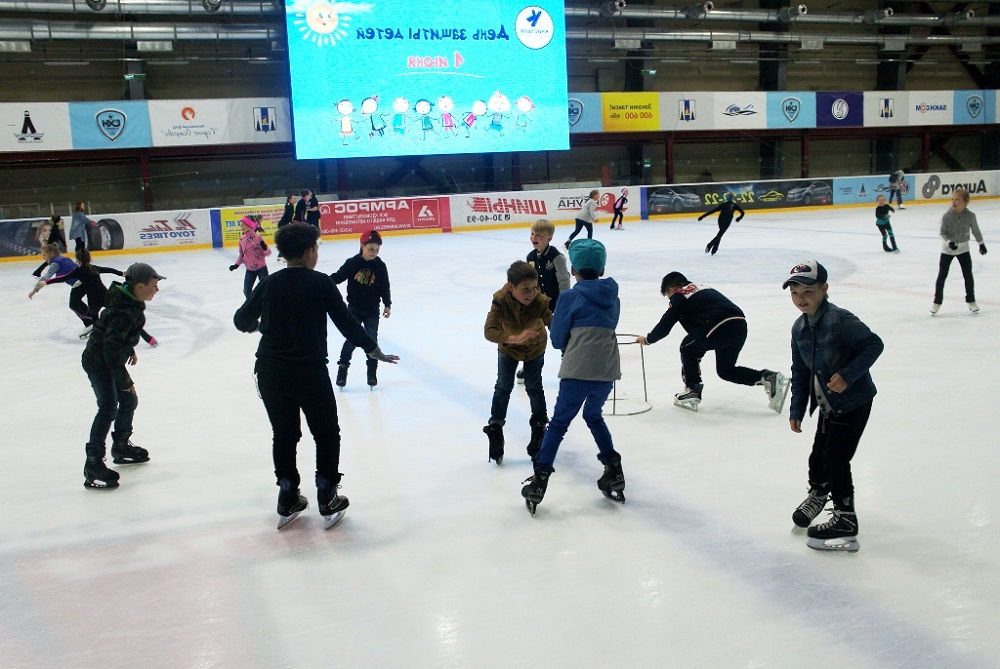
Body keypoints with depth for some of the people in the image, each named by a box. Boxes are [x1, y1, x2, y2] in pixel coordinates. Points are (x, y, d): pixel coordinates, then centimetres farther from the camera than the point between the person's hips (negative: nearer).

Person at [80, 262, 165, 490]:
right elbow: (111, 347, -32)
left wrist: (130, 350, 30)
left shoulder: (132, 301, 1)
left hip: (110, 360, 10)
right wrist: (124, 379, -26)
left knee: (129, 401, 20)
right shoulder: (125, 311, -29)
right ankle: (93, 465, -19)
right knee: (109, 408, -19)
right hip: (98, 362, -10)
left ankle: (121, 447, 39)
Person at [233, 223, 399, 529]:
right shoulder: (320, 283, -8)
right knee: (326, 434, 13)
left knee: (284, 434, 18)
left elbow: (242, 320, 10)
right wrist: (373, 349, 4)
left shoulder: (269, 283, 3)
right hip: (309, 371, -4)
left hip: (270, 372, 4)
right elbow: (346, 322, -8)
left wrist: (258, 325, 33)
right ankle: (328, 500, 16)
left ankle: (288, 500, 24)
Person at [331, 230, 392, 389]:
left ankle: (372, 370, 11)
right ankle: (342, 367, 10)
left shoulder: (380, 266, -4)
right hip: (354, 308, -1)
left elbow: (384, 287, 3)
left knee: (372, 339, -2)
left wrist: (387, 305, 0)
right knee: (352, 339, -4)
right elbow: (338, 276, -5)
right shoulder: (353, 263, -10)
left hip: (372, 310, 1)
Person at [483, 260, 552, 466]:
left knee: (534, 387, 7)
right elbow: (489, 331, -42)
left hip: (535, 348, 0)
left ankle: (539, 427, 27)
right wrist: (515, 338, -57)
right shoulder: (500, 300, -37)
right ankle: (495, 428, 19)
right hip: (508, 346, 0)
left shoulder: (541, 301, -37)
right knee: (503, 386, 4)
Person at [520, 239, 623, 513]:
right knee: (594, 416, 28)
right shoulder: (613, 297, 14)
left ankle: (540, 480, 1)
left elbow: (557, 339, 6)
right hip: (607, 370, 5)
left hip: (578, 371, -5)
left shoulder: (570, 297, -1)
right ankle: (614, 472, 26)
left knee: (558, 424, 5)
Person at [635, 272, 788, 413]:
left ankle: (692, 392, 13)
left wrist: (648, 339, 26)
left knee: (688, 349, 16)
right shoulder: (704, 289, 31)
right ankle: (768, 377, 9)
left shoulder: (679, 297, 8)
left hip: (721, 327, -8)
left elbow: (665, 325, 10)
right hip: (740, 325, 8)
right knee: (725, 370, 22)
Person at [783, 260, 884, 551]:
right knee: (819, 454, 17)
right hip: (828, 404, 7)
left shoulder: (840, 320, -22)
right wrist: (797, 409, 9)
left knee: (836, 459, -6)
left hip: (854, 402, -7)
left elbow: (874, 344, -23)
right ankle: (818, 493, 45)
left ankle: (845, 518, 7)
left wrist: (848, 375, -29)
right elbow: (800, 372, 10)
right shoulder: (799, 328, 2)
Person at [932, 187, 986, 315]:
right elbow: (942, 233, -14)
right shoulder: (947, 216, -18)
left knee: (968, 275, 7)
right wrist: (949, 242, -32)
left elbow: (975, 230, 4)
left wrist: (981, 243, 15)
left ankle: (970, 301, 23)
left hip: (963, 249, 2)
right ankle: (937, 301, 15)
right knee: (942, 276, 2)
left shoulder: (970, 216, -12)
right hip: (947, 250, -2)